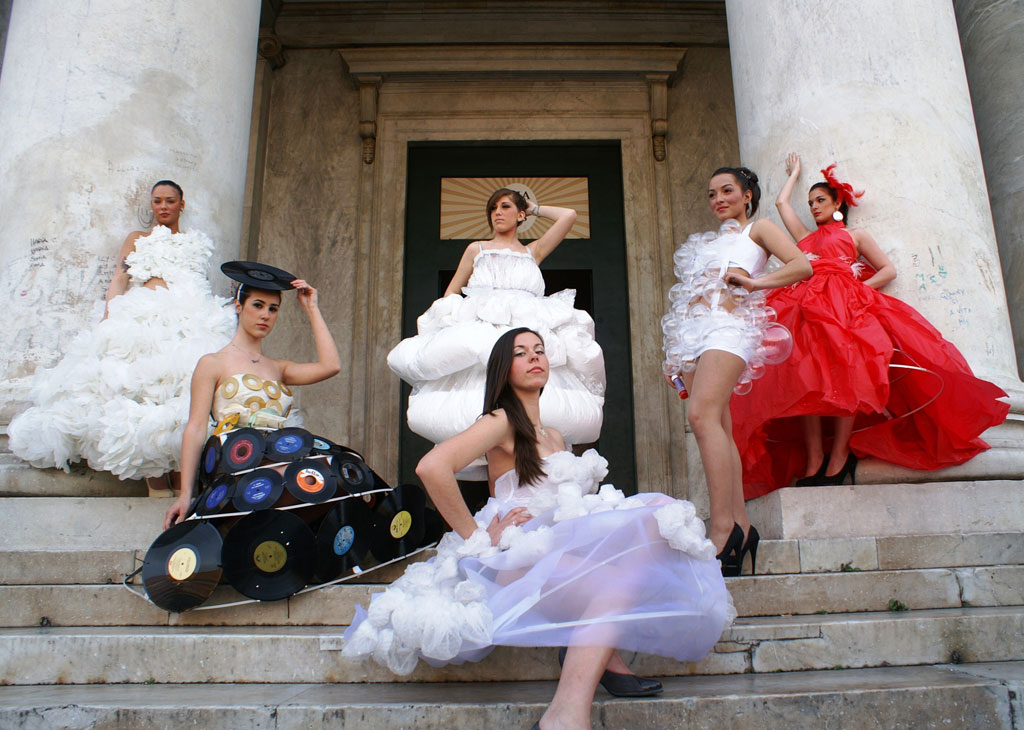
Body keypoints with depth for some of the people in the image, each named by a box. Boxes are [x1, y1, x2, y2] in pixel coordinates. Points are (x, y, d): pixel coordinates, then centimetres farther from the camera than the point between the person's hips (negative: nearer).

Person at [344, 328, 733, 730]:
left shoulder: (553, 436, 23)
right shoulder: (501, 422, -5)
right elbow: (432, 467, -22)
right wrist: (475, 537, -16)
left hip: (560, 552, 8)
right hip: (518, 558, -8)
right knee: (617, 584, -29)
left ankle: (598, 652, -12)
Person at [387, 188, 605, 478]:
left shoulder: (533, 251, 25)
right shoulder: (476, 249, 25)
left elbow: (569, 215, 20)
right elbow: (450, 295, 24)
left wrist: (535, 208, 31)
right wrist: (438, 322, 10)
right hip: (478, 337, -1)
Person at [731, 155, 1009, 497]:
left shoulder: (855, 235, 25)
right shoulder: (805, 237, 36)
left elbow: (889, 270, 16)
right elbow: (782, 202, 45)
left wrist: (857, 286, 0)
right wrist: (794, 172, 59)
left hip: (845, 304, -3)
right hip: (807, 307, 3)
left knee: (845, 370, -26)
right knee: (805, 373, -21)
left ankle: (840, 453, -25)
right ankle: (813, 457, -27)